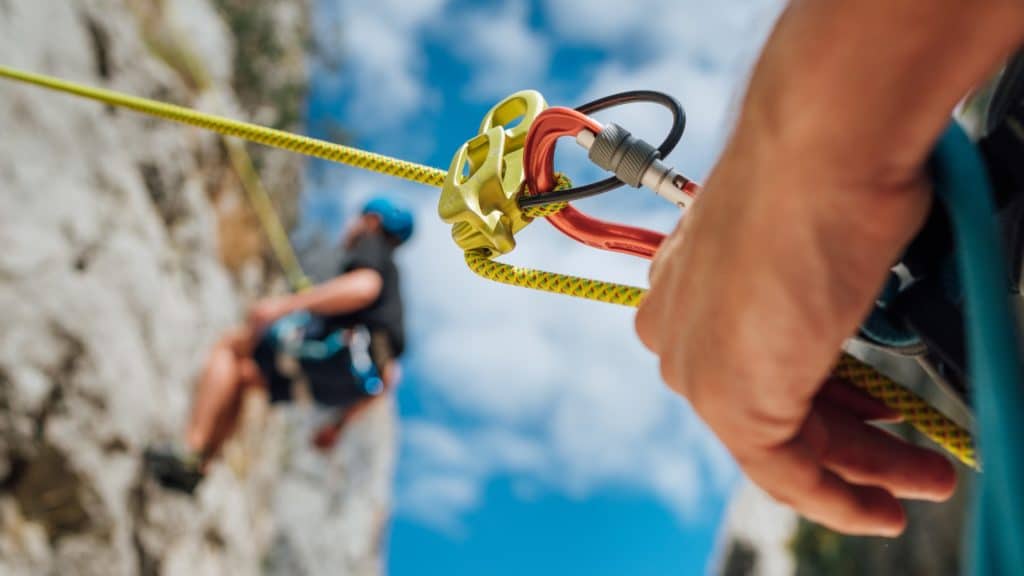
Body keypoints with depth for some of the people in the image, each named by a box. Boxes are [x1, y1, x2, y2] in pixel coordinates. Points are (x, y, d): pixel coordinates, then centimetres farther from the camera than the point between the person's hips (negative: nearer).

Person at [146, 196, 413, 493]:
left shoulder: (372, 244, 11)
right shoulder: (391, 282, 36)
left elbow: (364, 286, -17)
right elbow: (388, 375, 30)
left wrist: (288, 303, -21)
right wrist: (340, 423, 33)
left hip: (345, 351, -9)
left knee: (229, 345, 2)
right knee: (241, 374, 20)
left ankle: (191, 449, -12)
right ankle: (195, 468, 12)